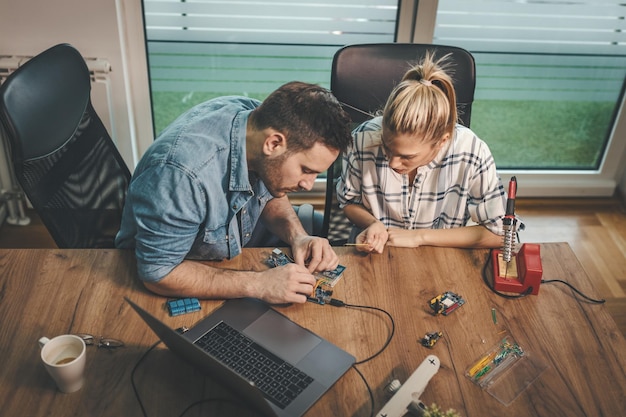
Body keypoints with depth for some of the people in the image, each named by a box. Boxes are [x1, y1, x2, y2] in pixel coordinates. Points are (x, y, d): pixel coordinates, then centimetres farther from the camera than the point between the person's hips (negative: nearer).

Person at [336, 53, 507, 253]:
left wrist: (419, 237, -15)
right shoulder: (363, 140, -18)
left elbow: (496, 233, -10)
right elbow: (349, 202, 1)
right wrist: (373, 224, -20)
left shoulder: (471, 153, -21)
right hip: (375, 253, 0)